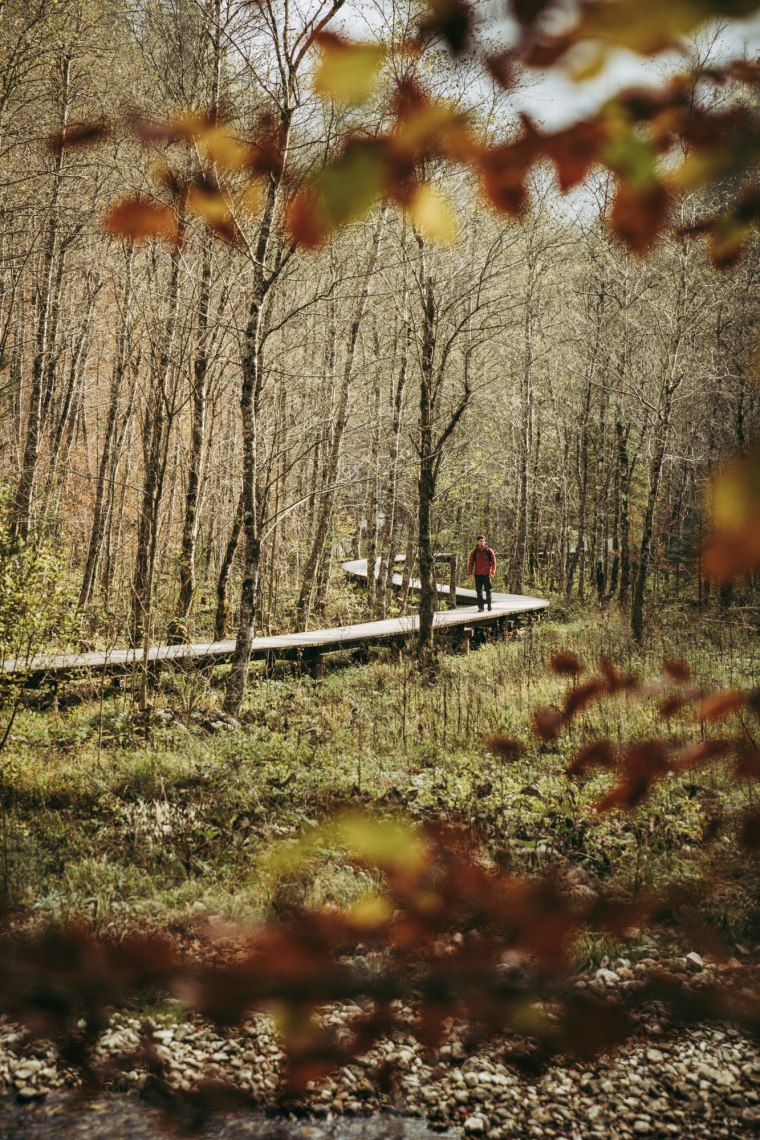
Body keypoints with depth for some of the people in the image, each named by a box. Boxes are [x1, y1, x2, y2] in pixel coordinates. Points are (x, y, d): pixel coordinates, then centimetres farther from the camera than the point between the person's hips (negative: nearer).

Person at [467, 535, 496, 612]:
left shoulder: (489, 551, 0)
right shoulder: (475, 552, 5)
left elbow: (493, 562, -2)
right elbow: (470, 563, 6)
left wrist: (492, 572, -13)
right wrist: (469, 573, -4)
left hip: (487, 574, -1)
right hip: (478, 574, 2)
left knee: (488, 591, 3)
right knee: (479, 591, 1)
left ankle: (489, 605, 20)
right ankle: (480, 607, 5)